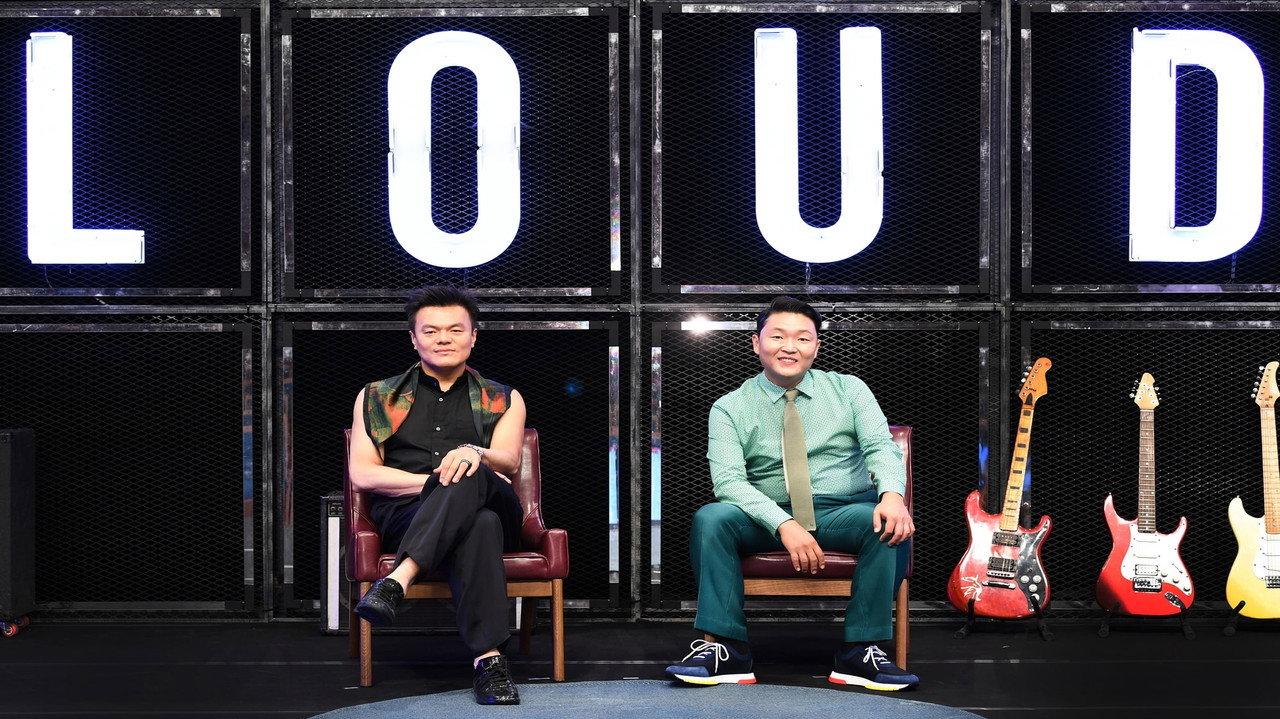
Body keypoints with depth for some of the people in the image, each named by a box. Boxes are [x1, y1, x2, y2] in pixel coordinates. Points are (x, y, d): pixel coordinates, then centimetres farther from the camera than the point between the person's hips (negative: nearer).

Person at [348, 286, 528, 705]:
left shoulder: (503, 400, 22)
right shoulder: (377, 397, 20)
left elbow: (507, 462, 2)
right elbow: (362, 474, 7)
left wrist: (474, 453, -23)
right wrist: (435, 481, -7)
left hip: (491, 505, 1)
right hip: (405, 514, -1)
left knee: (471, 475, -37)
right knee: (479, 523, -38)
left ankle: (398, 580, -49)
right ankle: (488, 658, -50)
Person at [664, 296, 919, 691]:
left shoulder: (849, 389, 7)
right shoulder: (730, 408, 2)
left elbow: (881, 447, -7)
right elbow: (729, 480, -12)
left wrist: (892, 494, -32)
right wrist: (784, 525, -29)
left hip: (843, 514, 1)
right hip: (767, 518, 0)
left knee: (889, 524, -32)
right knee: (710, 518, -29)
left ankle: (861, 652, -28)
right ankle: (724, 649, -29)